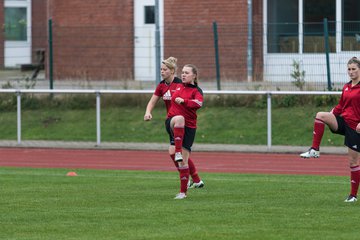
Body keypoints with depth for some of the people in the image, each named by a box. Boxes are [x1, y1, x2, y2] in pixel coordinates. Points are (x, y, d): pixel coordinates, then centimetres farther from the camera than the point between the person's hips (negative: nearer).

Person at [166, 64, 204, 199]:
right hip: (172, 122, 2)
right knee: (179, 118, -38)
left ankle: (183, 191, 8)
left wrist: (183, 101, -33)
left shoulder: (196, 91, -1)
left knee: (183, 162, -4)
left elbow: (198, 103, -24)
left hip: (188, 127, -2)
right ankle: (177, 152, -42)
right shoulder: (178, 87, 15)